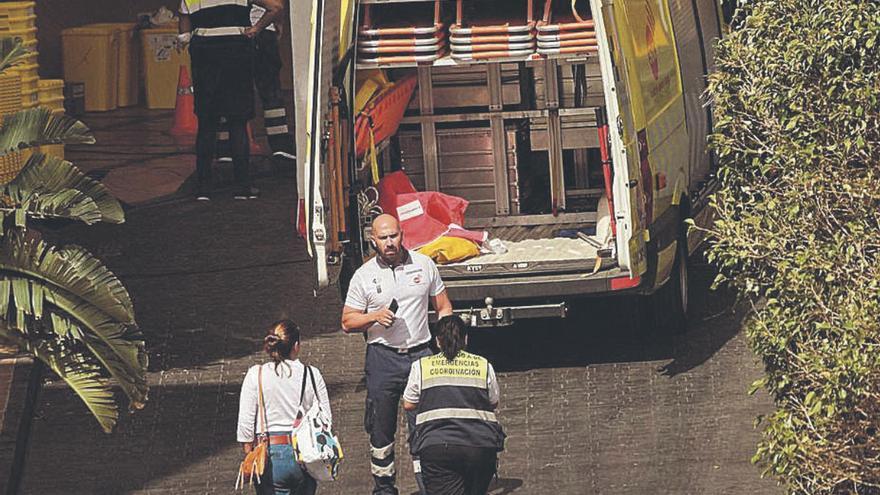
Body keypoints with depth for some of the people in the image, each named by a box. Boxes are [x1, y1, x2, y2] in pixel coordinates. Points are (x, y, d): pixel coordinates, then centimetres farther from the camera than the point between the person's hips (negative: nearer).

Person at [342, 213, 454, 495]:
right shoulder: (364, 276, 2)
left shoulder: (424, 265, 5)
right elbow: (348, 322, 5)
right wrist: (375, 317, -13)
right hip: (383, 358, 0)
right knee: (381, 428, 5)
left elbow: (444, 308, 14)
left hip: (421, 355, 0)